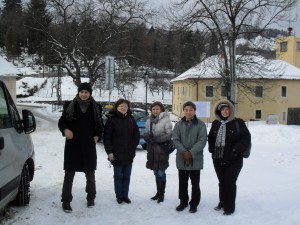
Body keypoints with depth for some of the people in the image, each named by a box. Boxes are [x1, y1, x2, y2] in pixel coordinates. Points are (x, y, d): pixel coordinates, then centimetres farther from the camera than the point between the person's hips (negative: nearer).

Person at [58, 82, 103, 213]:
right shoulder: (70, 106, 0)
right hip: (72, 145, -2)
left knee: (90, 174, 13)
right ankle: (66, 201, 9)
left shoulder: (96, 107, 5)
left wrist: (97, 136, -2)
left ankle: (91, 197, 31)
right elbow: (61, 122, 5)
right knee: (69, 174, 0)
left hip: (89, 146, 2)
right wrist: (65, 130, -16)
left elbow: (100, 125, 15)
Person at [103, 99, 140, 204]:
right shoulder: (112, 119, -6)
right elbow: (106, 136, -8)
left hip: (129, 154, 3)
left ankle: (125, 195, 19)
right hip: (116, 153, -3)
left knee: (127, 176, 9)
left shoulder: (131, 119, 5)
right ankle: (119, 196, 15)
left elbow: (136, 134, 11)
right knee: (118, 175, 5)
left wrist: (133, 147, 3)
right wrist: (109, 151, -12)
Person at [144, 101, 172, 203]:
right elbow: (146, 134, 14)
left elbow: (169, 134, -13)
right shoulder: (149, 121, 10)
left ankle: (162, 194, 11)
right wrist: (147, 138, -9)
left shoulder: (166, 120, -8)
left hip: (162, 149, -6)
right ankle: (158, 192, 26)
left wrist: (157, 139, -19)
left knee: (161, 172, -2)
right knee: (156, 172, 14)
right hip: (152, 149, 6)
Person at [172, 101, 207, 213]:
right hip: (181, 159, 2)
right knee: (182, 182, 13)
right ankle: (183, 202, 28)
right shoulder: (179, 124, 4)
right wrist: (184, 152, -16)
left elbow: (202, 141, -10)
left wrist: (191, 153, -17)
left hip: (196, 159, -2)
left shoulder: (201, 125, -3)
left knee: (195, 183, 6)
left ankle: (194, 204, 20)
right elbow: (175, 140, -2)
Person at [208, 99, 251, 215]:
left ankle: (230, 207, 12)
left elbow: (246, 138, -9)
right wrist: (212, 148, 4)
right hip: (218, 159, 5)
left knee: (230, 182, -2)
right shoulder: (215, 123, 8)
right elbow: (210, 137, 20)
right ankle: (222, 202, 33)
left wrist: (235, 150, -16)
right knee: (222, 182, 15)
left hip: (233, 160, -5)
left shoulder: (238, 122, -7)